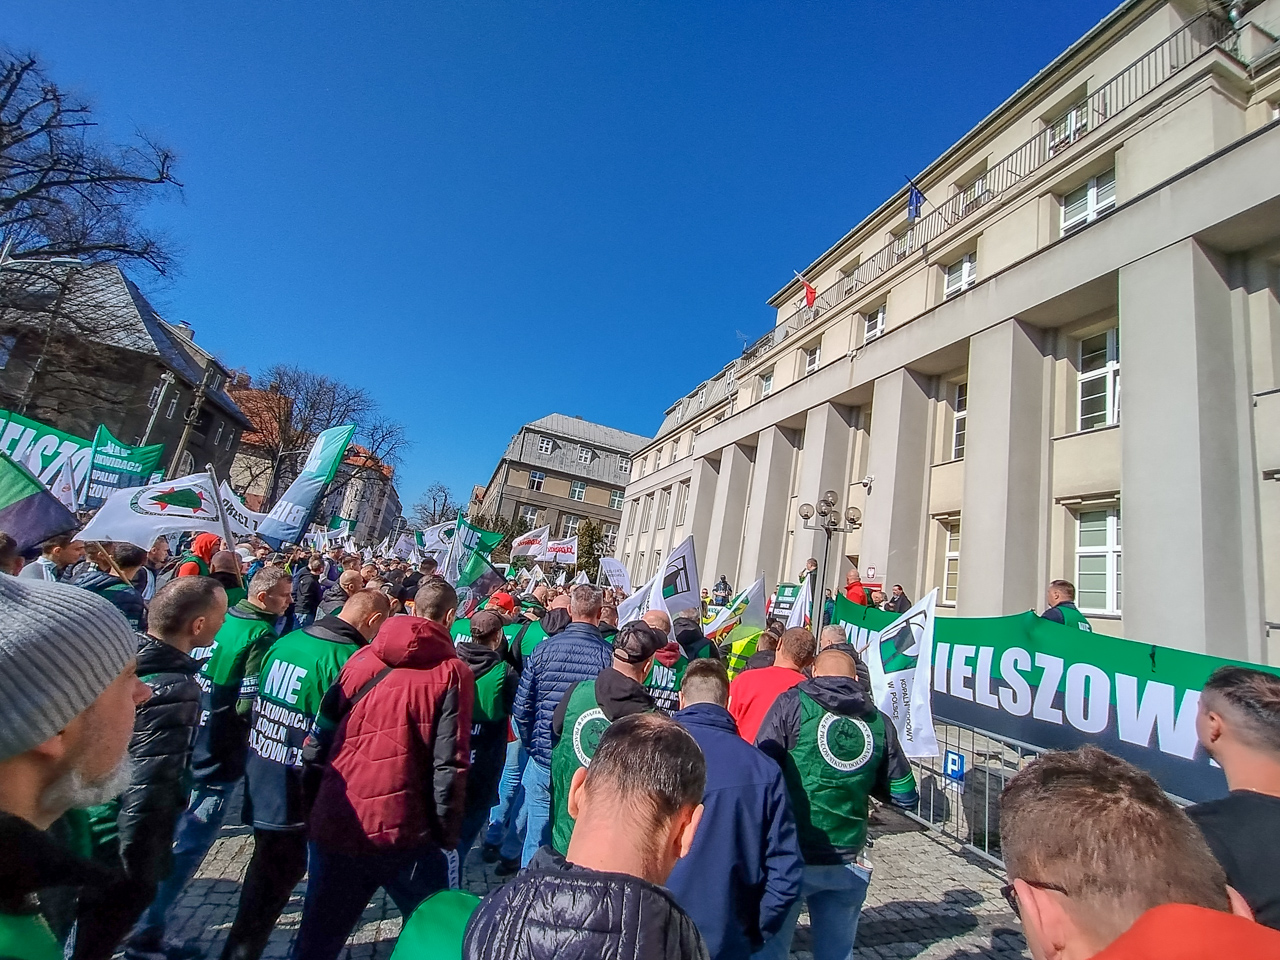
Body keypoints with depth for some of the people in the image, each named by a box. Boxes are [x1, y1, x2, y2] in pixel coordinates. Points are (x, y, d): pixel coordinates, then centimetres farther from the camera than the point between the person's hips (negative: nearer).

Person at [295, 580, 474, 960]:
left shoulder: (361, 659, 2)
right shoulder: (452, 673, -11)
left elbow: (323, 734, 7)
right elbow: (449, 765, -14)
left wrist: (320, 805, 18)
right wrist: (448, 833, -2)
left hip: (335, 825, 4)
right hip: (403, 832, -4)